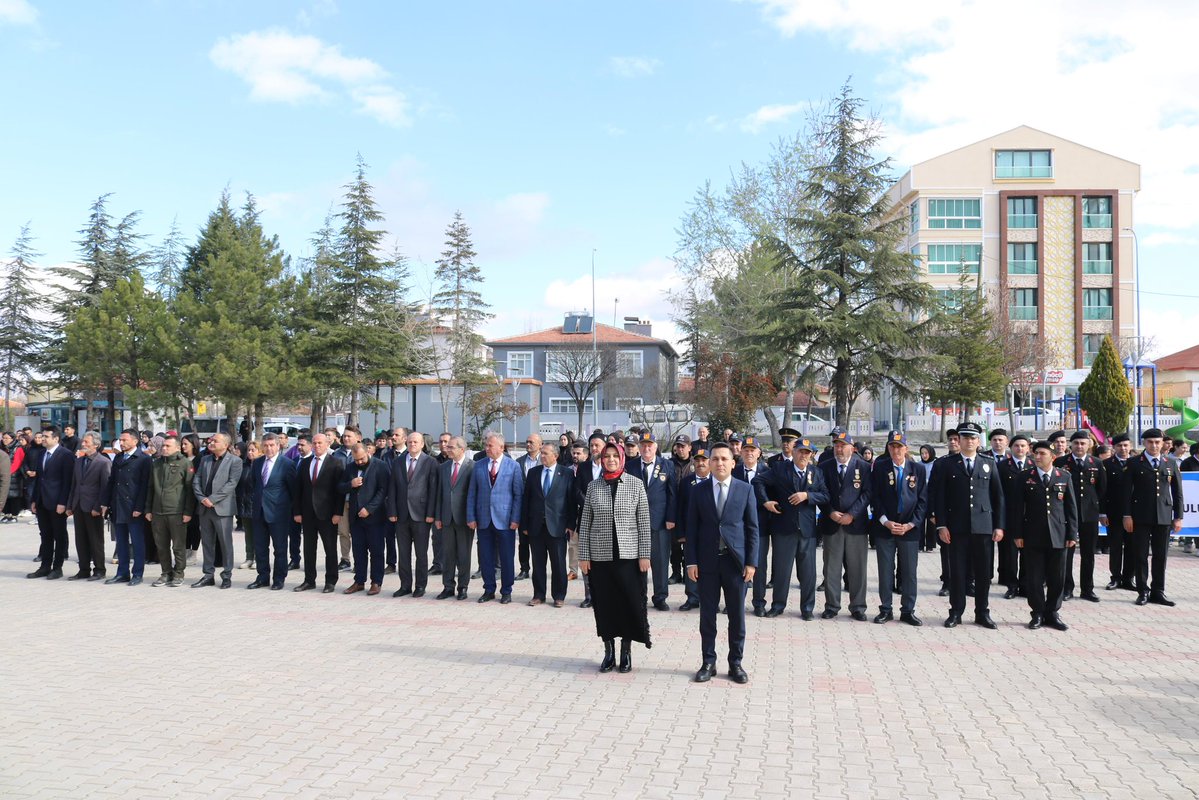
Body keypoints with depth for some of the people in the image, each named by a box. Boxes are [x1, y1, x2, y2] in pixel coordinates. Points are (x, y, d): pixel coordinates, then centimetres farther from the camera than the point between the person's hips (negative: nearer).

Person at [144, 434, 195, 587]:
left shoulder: (185, 463, -2)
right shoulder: (156, 464, 14)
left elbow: (190, 489, -5)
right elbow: (150, 487, 19)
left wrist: (188, 512, -10)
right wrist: (148, 510, 13)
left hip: (177, 512, -5)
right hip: (158, 512, 5)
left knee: (178, 546, 0)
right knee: (162, 545, 9)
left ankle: (178, 574, 10)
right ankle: (166, 573, 19)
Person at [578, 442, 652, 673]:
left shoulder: (636, 484, 0)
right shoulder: (593, 486, 4)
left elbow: (644, 522, 0)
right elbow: (585, 523, 5)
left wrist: (645, 554, -5)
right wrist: (583, 556, 1)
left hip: (629, 554, -1)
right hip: (600, 555, 1)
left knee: (630, 602, 2)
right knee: (604, 604, 6)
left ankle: (626, 651, 18)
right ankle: (609, 651, 19)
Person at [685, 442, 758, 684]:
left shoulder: (745, 490, 2)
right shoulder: (698, 491, 3)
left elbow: (752, 528, 1)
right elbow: (691, 529, 4)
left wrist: (751, 562, -4)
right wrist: (691, 561, -3)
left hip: (735, 561, 0)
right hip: (707, 562, 1)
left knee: (736, 615, 6)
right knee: (707, 614, 6)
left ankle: (736, 663, 18)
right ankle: (708, 662, 17)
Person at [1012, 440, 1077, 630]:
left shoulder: (1065, 477, 5)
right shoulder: (1025, 477, 2)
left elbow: (1071, 507, 6)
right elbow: (1018, 507, 2)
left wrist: (1072, 534, 1)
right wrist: (1018, 534, -3)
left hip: (1058, 535, 1)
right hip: (1033, 535, -1)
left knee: (1056, 578, 6)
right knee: (1034, 577, 2)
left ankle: (1052, 613, 18)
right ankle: (1038, 613, 13)